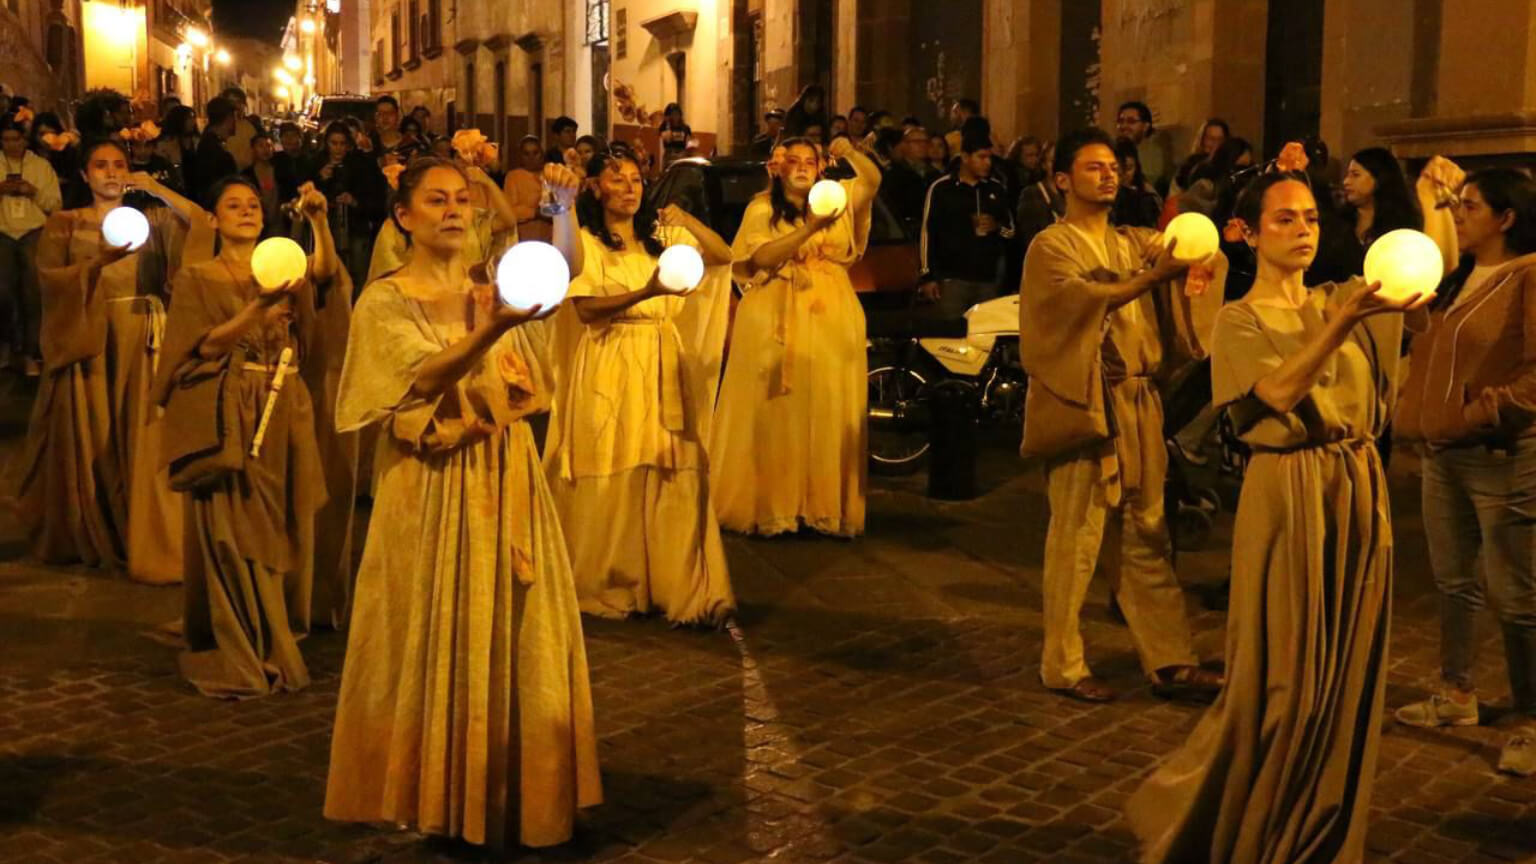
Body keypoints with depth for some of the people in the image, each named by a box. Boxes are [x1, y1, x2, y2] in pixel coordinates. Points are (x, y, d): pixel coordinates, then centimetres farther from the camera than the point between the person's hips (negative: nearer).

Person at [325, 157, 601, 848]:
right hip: (432, 488, -4)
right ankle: (432, 792, 18)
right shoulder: (384, 302, -5)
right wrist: (491, 328, -39)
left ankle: (512, 786, 21)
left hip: (508, 481, 4)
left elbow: (532, 391, 12)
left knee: (516, 634, 7)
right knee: (437, 641, 3)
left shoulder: (495, 289, 8)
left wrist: (485, 416, -6)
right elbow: (425, 380, -24)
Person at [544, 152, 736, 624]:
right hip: (610, 369, -4)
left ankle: (681, 586, 3)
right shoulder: (584, 242, 1)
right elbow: (586, 309, -11)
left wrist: (687, 220, -7)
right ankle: (610, 585, 13)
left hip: (666, 365, 4)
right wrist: (646, 292, -23)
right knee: (613, 482, 0)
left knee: (676, 478, -2)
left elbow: (722, 256, 7)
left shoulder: (662, 235, 16)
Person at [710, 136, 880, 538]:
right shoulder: (762, 208, 3)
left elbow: (873, 181, -4)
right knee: (777, 411, 1)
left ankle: (825, 503, 8)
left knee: (828, 411, 2)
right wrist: (809, 229, -21)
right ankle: (772, 504, 6)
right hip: (778, 320, -2)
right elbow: (762, 258, -11)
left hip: (831, 320, 2)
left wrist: (851, 154, -22)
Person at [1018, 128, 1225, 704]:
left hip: (1139, 403, 6)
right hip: (1083, 402, -6)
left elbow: (1199, 258, 7)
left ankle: (1169, 661, 14)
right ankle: (1062, 666, 10)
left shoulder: (1135, 243, 15)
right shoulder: (1051, 247, -5)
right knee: (1077, 538, 0)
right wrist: (1152, 276, -39)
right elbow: (1085, 298, -25)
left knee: (1147, 536, 9)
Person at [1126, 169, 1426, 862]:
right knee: (1282, 674, -3)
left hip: (1359, 489, 5)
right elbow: (1279, 393, -20)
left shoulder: (1342, 299, 12)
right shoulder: (1240, 320, -2)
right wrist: (1342, 324, -30)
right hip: (1288, 493, -5)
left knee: (1347, 668, 10)